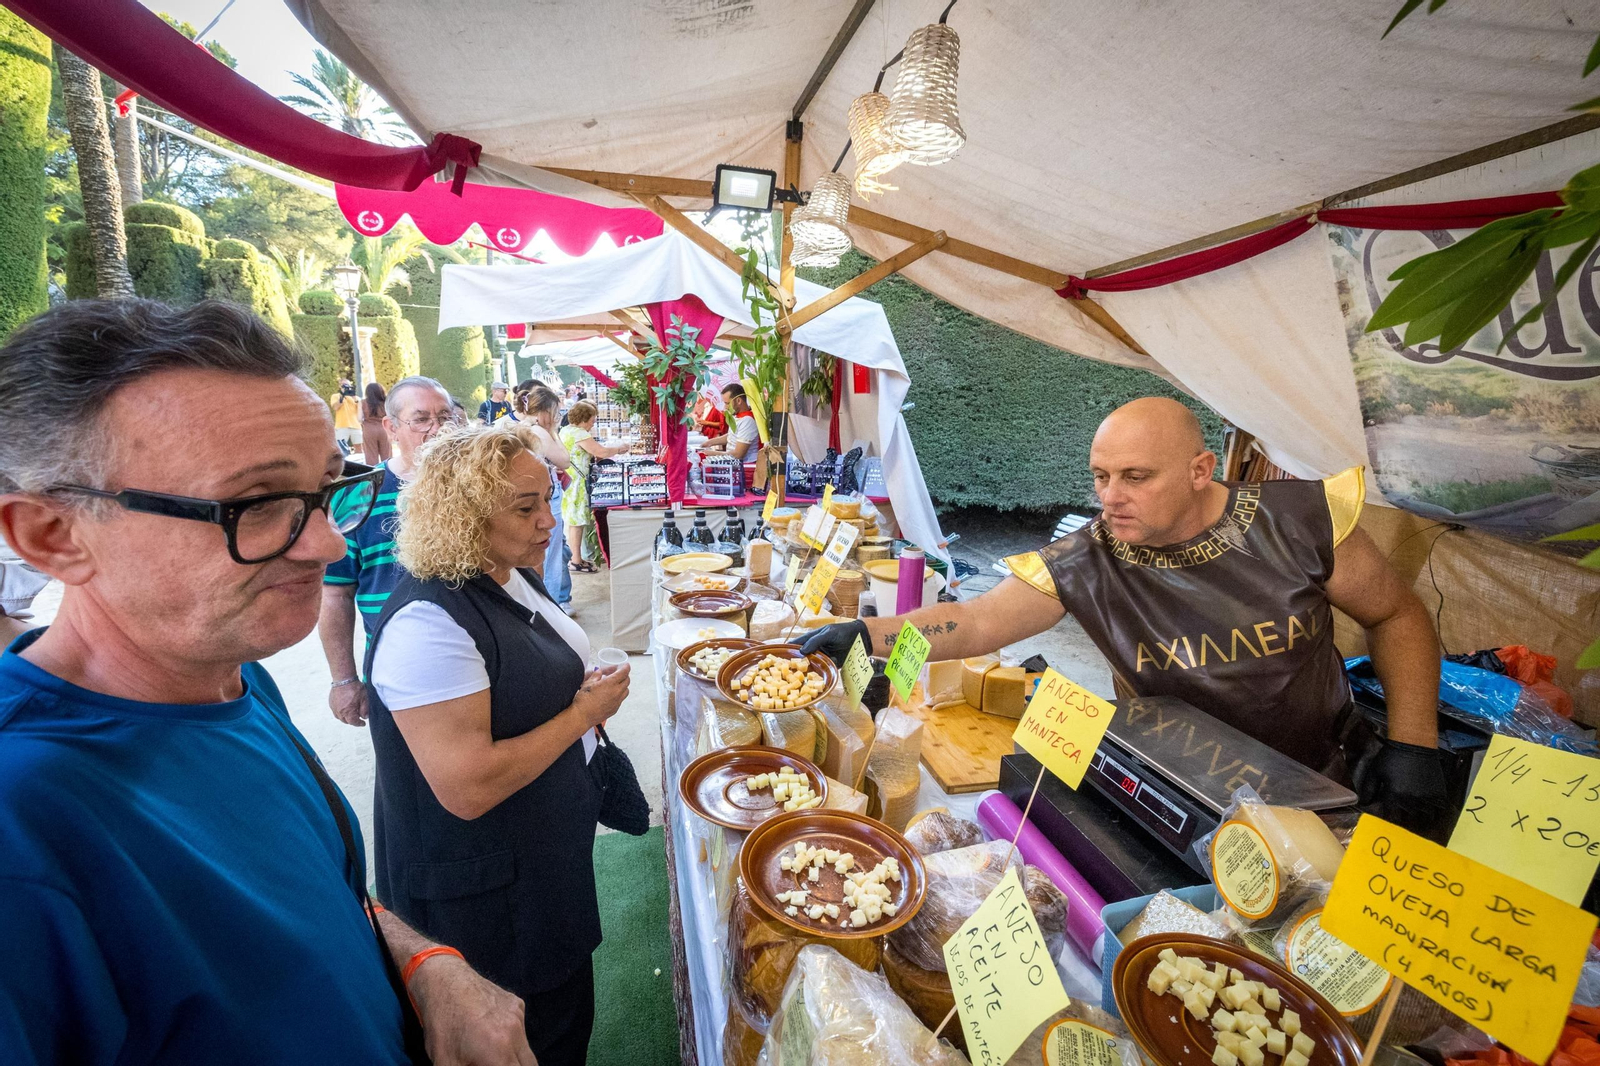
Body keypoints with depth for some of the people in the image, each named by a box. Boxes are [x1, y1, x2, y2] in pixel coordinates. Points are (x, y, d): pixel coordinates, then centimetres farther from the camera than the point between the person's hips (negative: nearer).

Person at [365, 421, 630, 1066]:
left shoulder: (513, 578, -1)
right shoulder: (426, 623, -29)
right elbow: (468, 788, -32)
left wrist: (590, 690, -2)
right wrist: (584, 711, -23)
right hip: (487, 900, -8)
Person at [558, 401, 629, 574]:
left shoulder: (566, 430, 13)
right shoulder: (579, 434, -18)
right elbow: (602, 452, -22)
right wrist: (622, 447, -7)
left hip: (567, 481, 10)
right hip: (575, 483, -10)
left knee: (573, 521, 16)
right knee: (577, 522, -3)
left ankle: (575, 557, 25)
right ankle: (576, 563, 4)